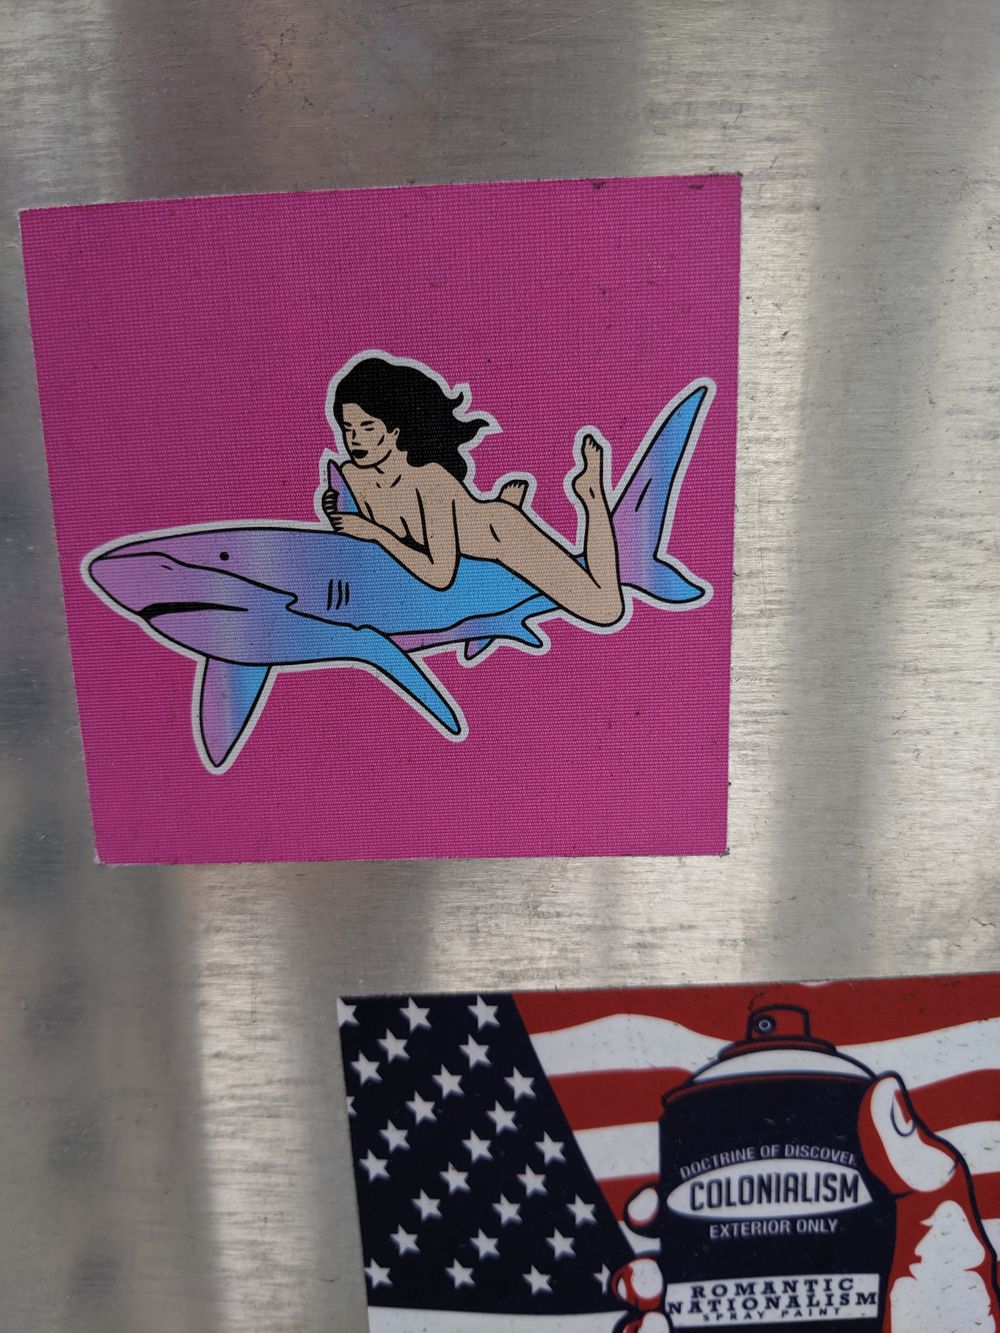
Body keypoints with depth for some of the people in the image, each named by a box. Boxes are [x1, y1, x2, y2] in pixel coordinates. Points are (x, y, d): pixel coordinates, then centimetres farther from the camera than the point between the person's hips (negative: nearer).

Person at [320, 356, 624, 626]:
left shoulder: (432, 478, -37)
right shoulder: (352, 475, -18)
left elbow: (441, 575, -36)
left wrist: (376, 533, -36)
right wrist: (341, 523, -23)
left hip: (506, 534, -6)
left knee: (607, 612, -1)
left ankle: (591, 490, 12)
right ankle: (509, 497, 45)